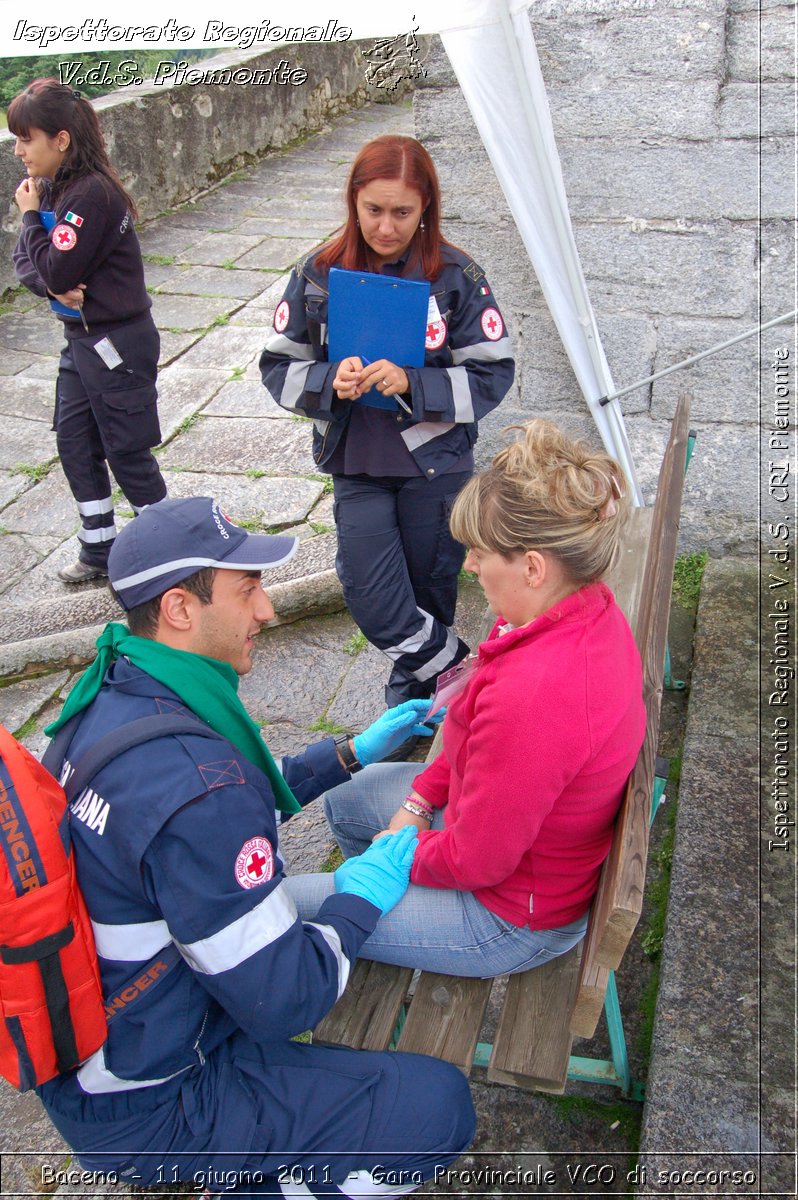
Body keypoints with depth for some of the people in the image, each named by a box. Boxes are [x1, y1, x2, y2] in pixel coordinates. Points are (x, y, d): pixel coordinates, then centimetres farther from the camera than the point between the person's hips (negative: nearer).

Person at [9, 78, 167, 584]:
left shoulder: (90, 193, -21)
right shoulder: (51, 187, 6)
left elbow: (57, 271, -23)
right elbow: (25, 262, 5)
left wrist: (31, 215, -11)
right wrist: (53, 287, -15)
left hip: (118, 342, -9)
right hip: (82, 337, 9)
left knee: (127, 452, 1)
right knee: (75, 445, 14)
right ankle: (100, 551, 28)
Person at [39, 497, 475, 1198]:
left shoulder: (109, 698, -5)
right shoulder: (194, 790, -34)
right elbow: (282, 1000, -25)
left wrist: (354, 752, 11)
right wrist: (363, 896, -9)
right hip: (143, 1108, -9)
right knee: (439, 1106, -11)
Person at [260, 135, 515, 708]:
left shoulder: (456, 275, -9)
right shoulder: (320, 273, -2)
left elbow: (492, 374, -10)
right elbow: (279, 365, 2)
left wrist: (411, 383, -24)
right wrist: (330, 381, -19)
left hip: (435, 463, -1)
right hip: (356, 466, 2)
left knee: (430, 590, 13)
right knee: (371, 596, -8)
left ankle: (417, 682, 39)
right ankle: (455, 670, 15)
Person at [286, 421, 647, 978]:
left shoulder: (533, 697, -43)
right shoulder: (590, 608, -13)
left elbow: (476, 862, -28)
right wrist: (421, 800, 1)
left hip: (517, 915, -9)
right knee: (344, 797, 26)